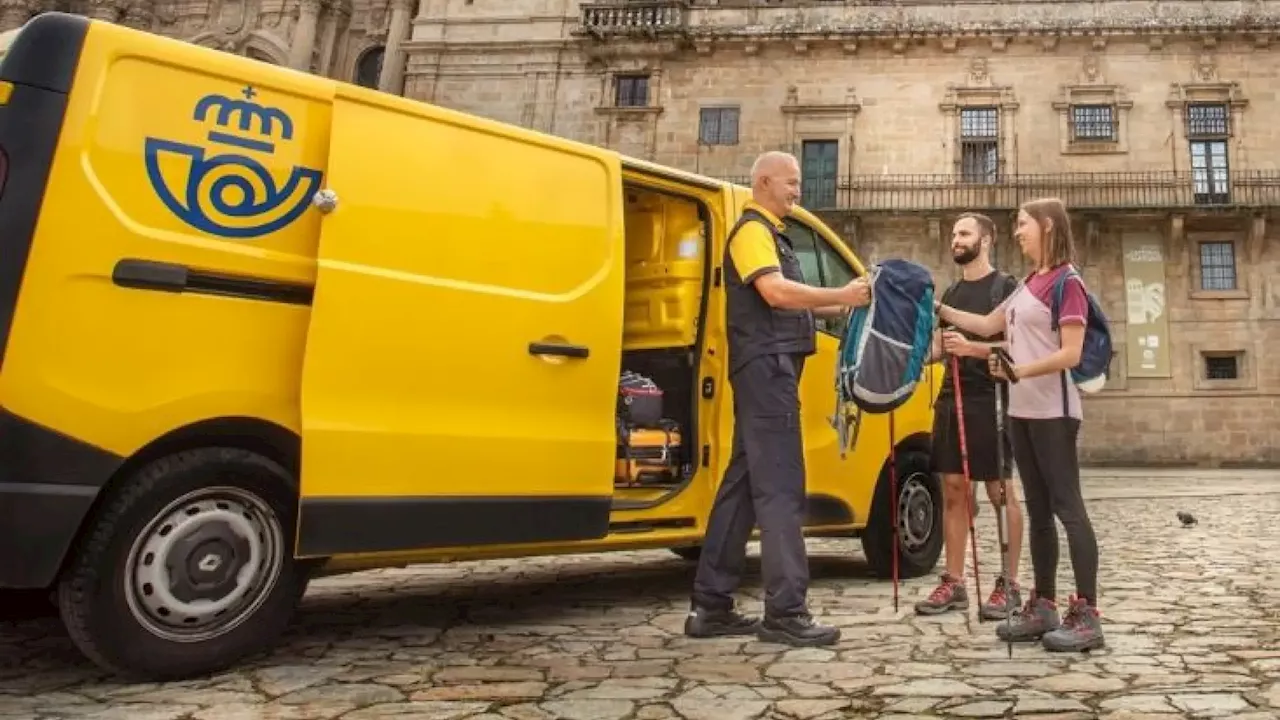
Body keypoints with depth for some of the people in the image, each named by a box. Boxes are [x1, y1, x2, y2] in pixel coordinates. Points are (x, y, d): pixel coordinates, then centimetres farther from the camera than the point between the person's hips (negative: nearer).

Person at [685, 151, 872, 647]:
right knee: (780, 489, -11)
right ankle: (785, 614, -9)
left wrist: (840, 308, 13)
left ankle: (711, 607, 12)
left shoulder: (769, 233, 25)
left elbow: (788, 304, 25)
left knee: (744, 484, 8)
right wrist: (840, 296, -18)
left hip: (766, 369, 10)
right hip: (766, 367, -10)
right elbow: (775, 292, -22)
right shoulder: (752, 230, -6)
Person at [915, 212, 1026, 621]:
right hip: (950, 399, 7)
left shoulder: (1005, 287, -2)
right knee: (952, 490, 6)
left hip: (990, 400, -6)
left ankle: (1009, 584, 8)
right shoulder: (950, 293, 19)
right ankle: (953, 583, 12)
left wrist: (972, 348, -22)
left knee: (1000, 492, -1)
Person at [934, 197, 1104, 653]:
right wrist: (940, 310, 17)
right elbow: (989, 325, 24)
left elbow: (1071, 354, -15)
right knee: (1038, 510, 10)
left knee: (1067, 506, -7)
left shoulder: (1066, 282, -8)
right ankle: (1043, 606, 17)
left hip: (1053, 411, -8)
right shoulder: (1028, 284, 17)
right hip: (1022, 411, 8)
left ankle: (1087, 615, -2)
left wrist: (1020, 370, -27)